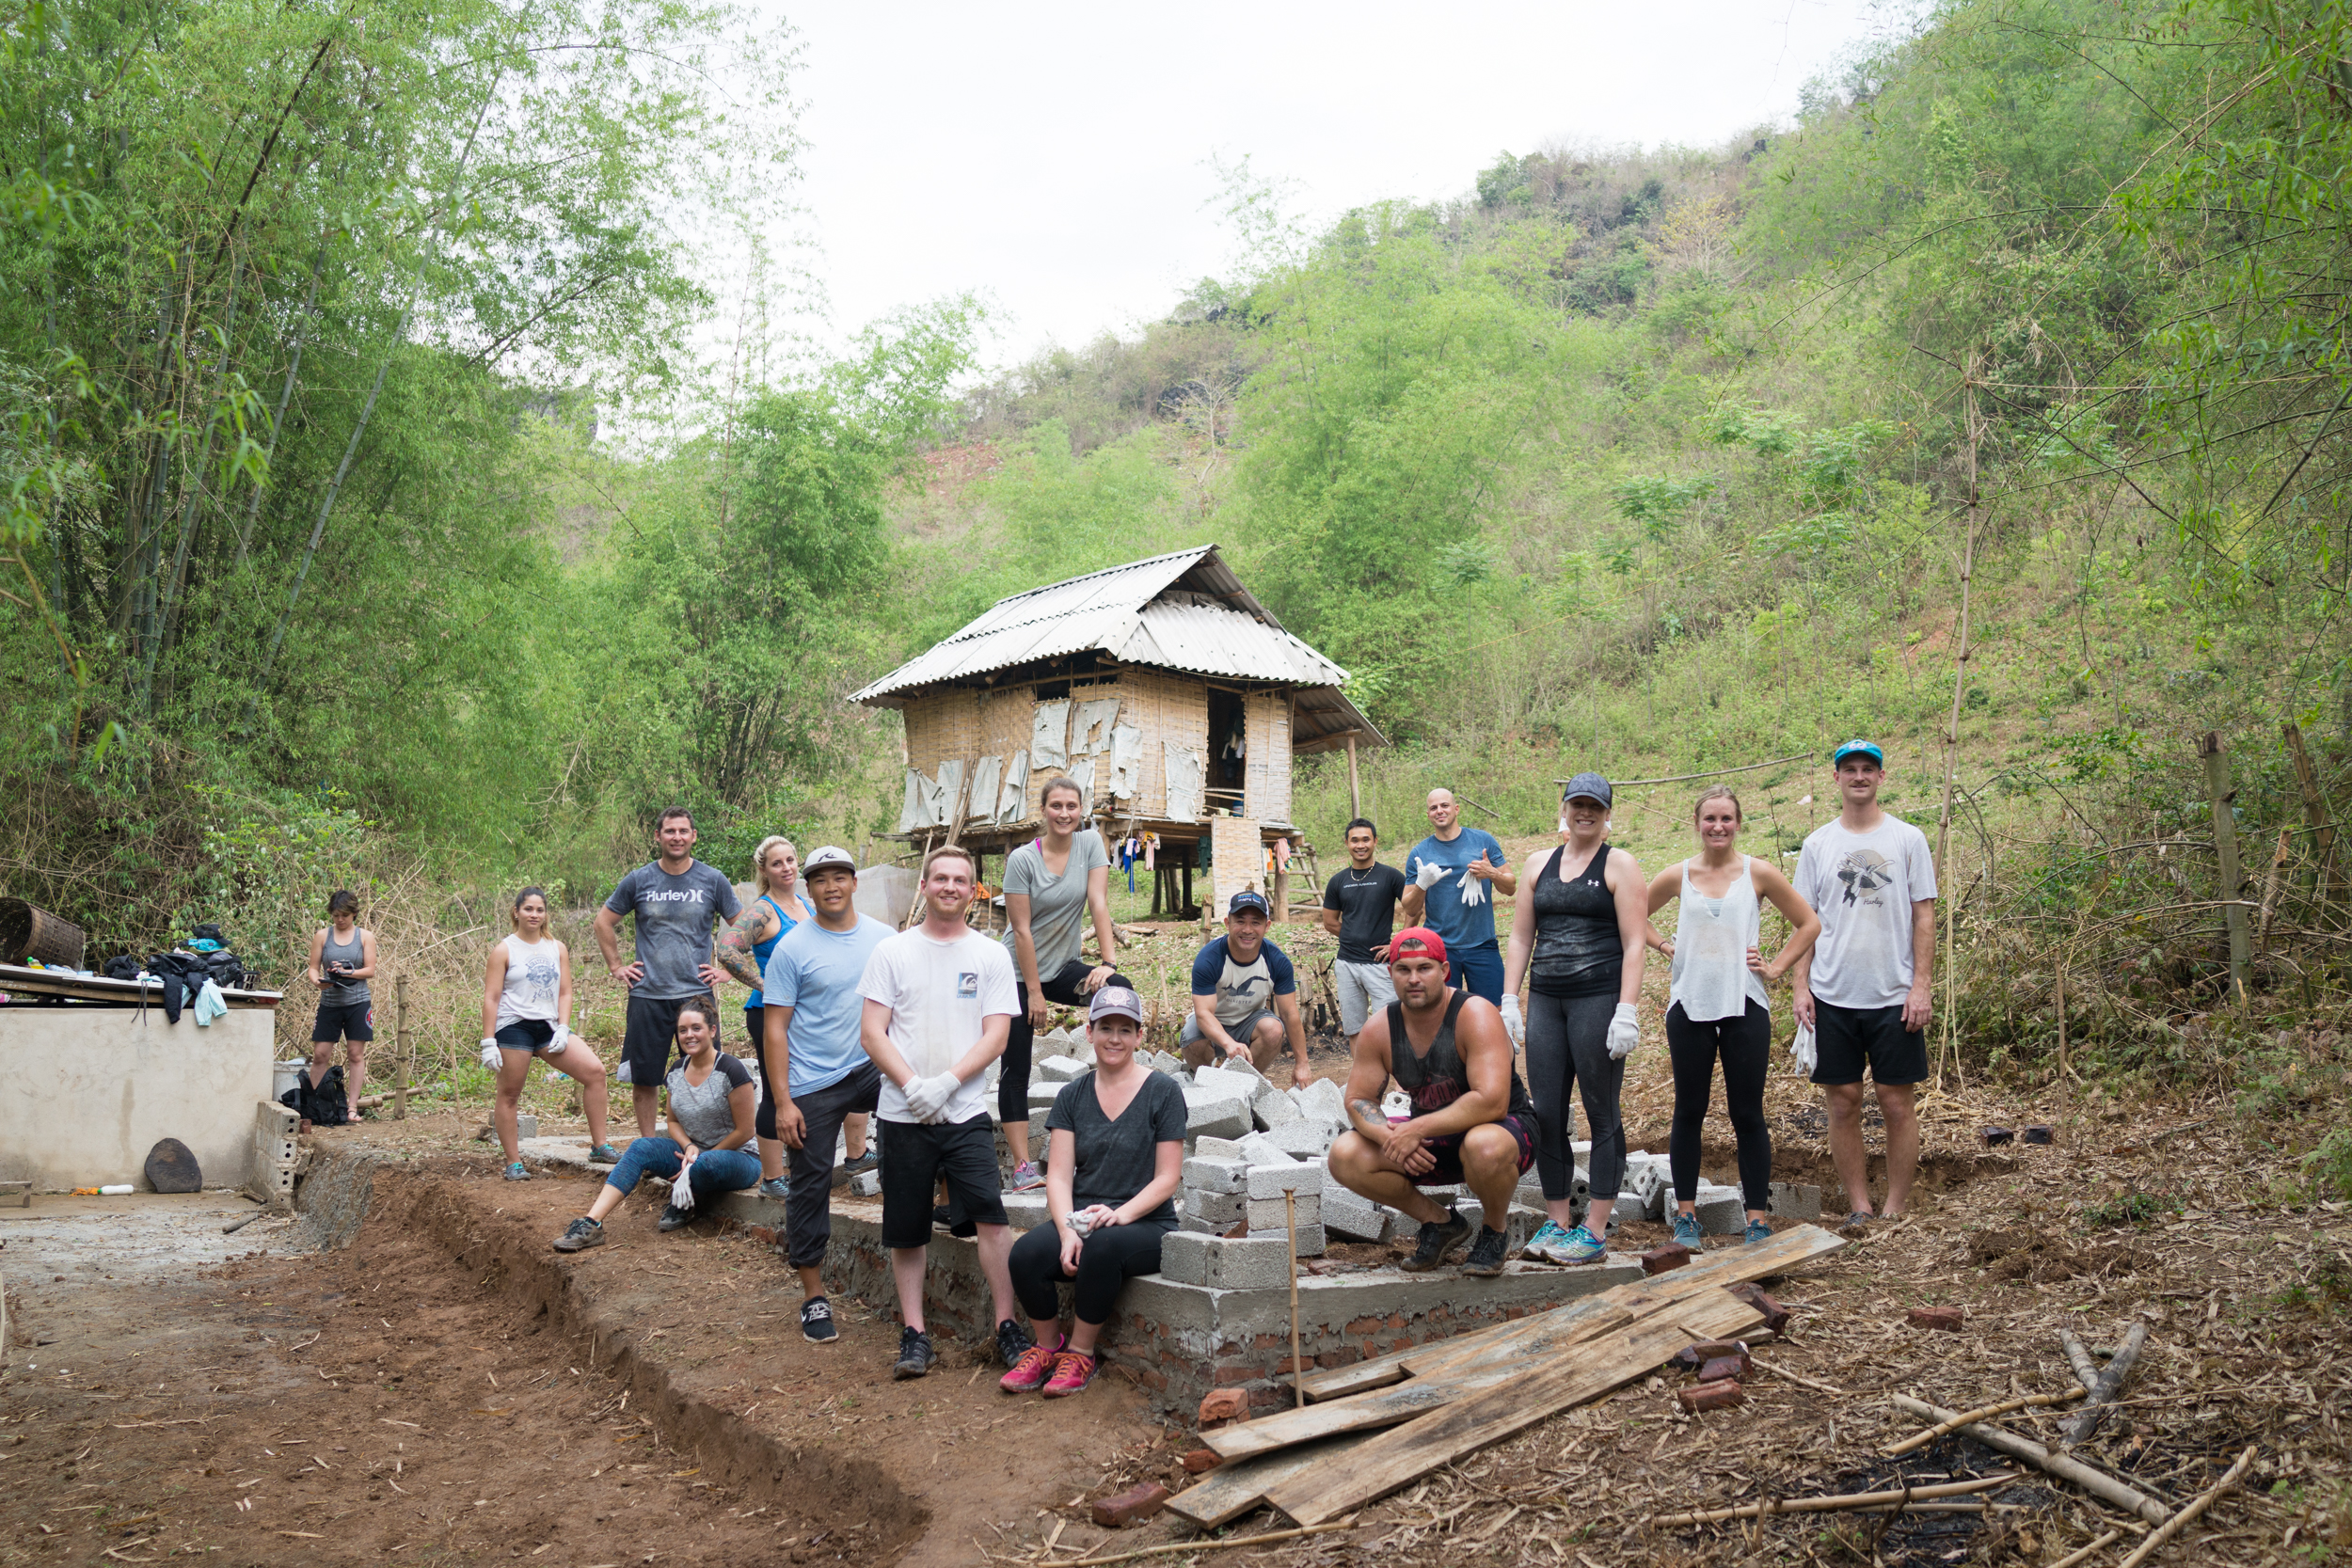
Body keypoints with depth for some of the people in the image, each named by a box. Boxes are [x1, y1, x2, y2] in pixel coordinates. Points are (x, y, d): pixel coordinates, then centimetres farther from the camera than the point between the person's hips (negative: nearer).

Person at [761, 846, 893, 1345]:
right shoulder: (793, 947, -7)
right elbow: (775, 1028, -7)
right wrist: (782, 1101, -13)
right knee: (811, 1188, 2)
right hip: (813, 1085, -3)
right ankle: (813, 1298, 14)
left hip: (872, 1069, 3)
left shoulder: (883, 937, 4)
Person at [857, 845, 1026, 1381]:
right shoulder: (892, 951, 6)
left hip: (967, 1113, -1)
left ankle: (1007, 1326, -1)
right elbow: (871, 1033, 1)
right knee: (907, 1230, 7)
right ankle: (914, 1334, 17)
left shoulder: (991, 956, 6)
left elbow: (996, 1037, -1)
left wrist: (945, 1084, -14)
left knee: (990, 1216, -11)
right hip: (903, 1114, 1)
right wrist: (913, 1086, -12)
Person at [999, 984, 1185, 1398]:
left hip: (1146, 1224, -3)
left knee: (1103, 1248, -37)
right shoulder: (1072, 1096, 11)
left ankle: (1080, 1353, -14)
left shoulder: (1163, 1092, 0)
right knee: (1025, 1255, -27)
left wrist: (1120, 1213, -19)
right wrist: (1068, 1231, -15)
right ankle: (1045, 1347, 0)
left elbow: (1167, 1177, -3)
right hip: (1080, 1220, 3)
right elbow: (1058, 1175, 3)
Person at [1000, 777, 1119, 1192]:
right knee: (1015, 1071, -5)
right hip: (1019, 971, -3)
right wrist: (1034, 992, -14)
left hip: (1063, 966, 3)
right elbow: (1021, 930, -13)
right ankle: (1022, 1166, -4)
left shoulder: (1090, 843, -4)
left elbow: (1098, 903, -11)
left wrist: (1109, 962, -21)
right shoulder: (1022, 859, -13)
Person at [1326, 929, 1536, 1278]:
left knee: (1484, 1147, -41)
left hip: (1507, 1128, -5)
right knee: (1344, 1157, -15)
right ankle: (1440, 1222, 6)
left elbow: (1491, 1102, -33)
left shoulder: (1475, 1015, -23)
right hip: (1431, 1143, 5)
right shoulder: (1379, 1029, -7)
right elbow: (1359, 1100, -3)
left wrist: (1417, 1129, -32)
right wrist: (1389, 1136, -25)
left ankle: (1494, 1233, -6)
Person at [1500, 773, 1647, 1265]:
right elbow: (1521, 936, 17)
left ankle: (1595, 1230, 8)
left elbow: (1635, 943, -6)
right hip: (1545, 1000, 5)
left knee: (1601, 1113, 2)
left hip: (1599, 998, -5)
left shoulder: (1618, 865, 0)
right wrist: (1509, 999, 9)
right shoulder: (1539, 864, 14)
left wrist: (1626, 1011, -14)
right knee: (1546, 1114, 5)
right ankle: (1556, 1221, 17)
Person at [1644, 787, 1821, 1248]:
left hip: (1745, 1007, -1)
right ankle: (1686, 1217, 15)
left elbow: (1809, 924, 8)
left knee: (1747, 1115, 2)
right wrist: (1665, 947, 5)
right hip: (1689, 1007, 1)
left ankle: (1758, 1222, 9)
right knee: (1689, 1112, 6)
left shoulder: (1758, 873, 2)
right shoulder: (1678, 876, 5)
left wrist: (1774, 968, 0)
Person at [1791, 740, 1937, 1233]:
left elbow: (1924, 917, 1)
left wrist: (1922, 985, -7)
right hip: (1832, 997, 2)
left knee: (1898, 1102, 2)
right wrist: (1800, 985, 1)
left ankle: (1896, 1208, 12)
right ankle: (1859, 1206, 14)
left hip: (1895, 997, -2)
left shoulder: (1908, 839, 3)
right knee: (1843, 1102, 4)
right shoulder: (1817, 844, 8)